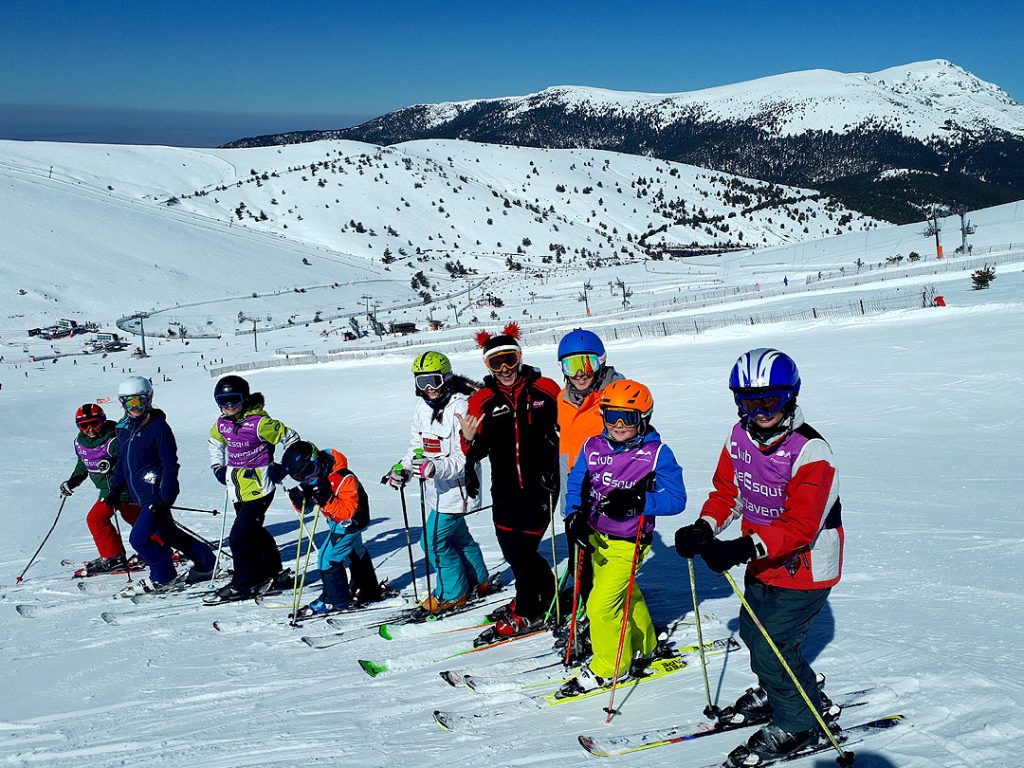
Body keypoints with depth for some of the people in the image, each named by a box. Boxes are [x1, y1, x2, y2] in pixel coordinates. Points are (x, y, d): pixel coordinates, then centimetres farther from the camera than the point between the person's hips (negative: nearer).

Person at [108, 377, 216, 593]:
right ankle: (206, 564, 30)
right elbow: (122, 461, 22)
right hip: (142, 496, 9)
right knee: (168, 533, 17)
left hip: (156, 494, -9)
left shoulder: (158, 427, -13)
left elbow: (170, 465, -15)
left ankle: (163, 577, 5)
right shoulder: (124, 428, 10)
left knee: (139, 538, -13)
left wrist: (165, 497, -19)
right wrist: (115, 488, 14)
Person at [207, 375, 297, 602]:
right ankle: (275, 571, 33)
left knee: (239, 536, -11)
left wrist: (283, 467, -8)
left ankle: (245, 583, 2)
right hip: (238, 490, 8)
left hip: (259, 489, -7)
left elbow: (289, 438, -9)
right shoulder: (222, 425, 4)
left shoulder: (258, 423, -17)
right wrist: (219, 468, 17)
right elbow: (215, 442, 27)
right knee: (254, 533, 16)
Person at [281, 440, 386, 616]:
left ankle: (335, 600, 2)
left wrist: (327, 500, -47)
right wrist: (299, 501, -26)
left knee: (327, 557, -11)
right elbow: (305, 508, -3)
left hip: (351, 521, -10)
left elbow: (348, 510, -34)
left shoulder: (343, 478, -34)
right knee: (354, 553, 25)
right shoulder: (312, 480, -10)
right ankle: (369, 590, 45)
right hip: (338, 523, 10)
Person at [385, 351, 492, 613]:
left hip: (455, 489, -9)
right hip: (438, 489, 9)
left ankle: (452, 593, 14)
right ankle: (479, 581, 41)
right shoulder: (423, 406, 3)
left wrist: (435, 468, -38)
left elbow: (465, 458, -26)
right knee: (457, 535, 22)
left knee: (434, 540, -4)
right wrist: (403, 467, 3)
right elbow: (418, 442, 17)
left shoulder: (461, 407, -23)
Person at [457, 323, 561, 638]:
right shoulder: (482, 400, 3)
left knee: (522, 549, -3)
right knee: (509, 546, 10)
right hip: (505, 488, 4)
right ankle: (543, 593, 35)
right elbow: (478, 451, 3)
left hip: (541, 485, -4)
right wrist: (470, 439, -19)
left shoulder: (544, 389, -4)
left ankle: (527, 613, 16)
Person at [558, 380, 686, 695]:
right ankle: (643, 648, 47)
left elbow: (676, 499, -19)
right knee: (626, 596, 24)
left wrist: (635, 501, -32)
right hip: (597, 538, 6)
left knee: (600, 605, -7)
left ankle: (607, 668, 14)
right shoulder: (592, 447, -3)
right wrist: (575, 516, -15)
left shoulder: (657, 453, -16)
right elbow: (576, 485, 3)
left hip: (628, 544, -6)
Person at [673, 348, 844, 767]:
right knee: (752, 632, 22)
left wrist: (744, 548, -45)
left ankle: (800, 722, 18)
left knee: (772, 647, -7)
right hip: (763, 563, 8)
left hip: (805, 568, -8)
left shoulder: (810, 451, -27)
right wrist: (704, 527, -14)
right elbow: (728, 492, 6)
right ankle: (774, 692, 50)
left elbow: (799, 525, -33)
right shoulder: (740, 437, -4)